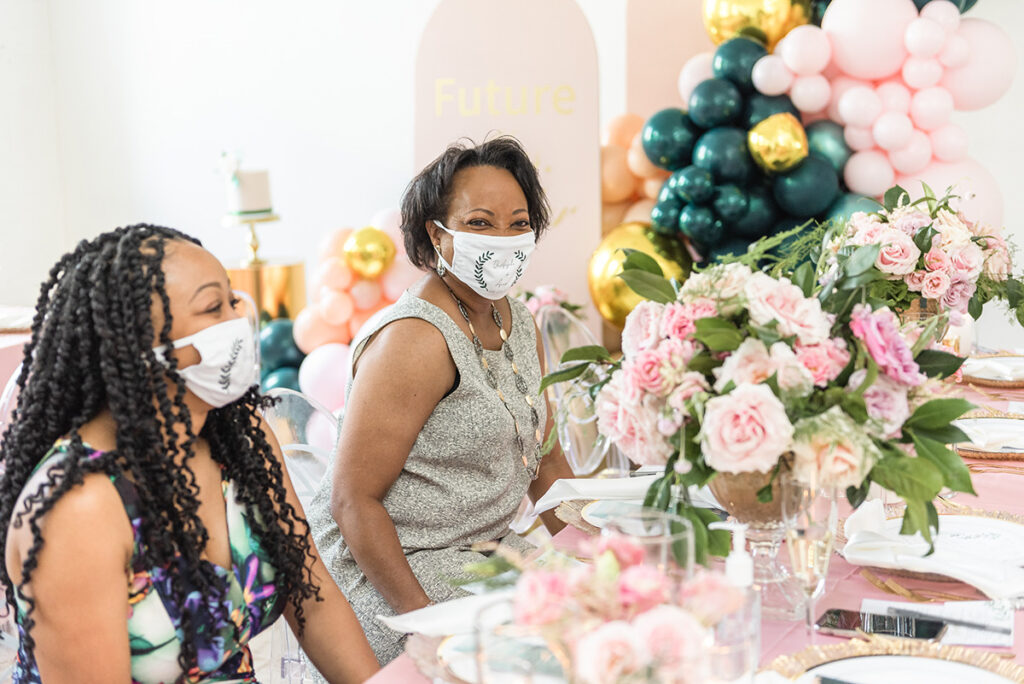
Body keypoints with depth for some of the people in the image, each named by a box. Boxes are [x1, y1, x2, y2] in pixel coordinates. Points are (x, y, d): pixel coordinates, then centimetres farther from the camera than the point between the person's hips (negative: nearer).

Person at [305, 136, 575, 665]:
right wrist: (425, 620, -23)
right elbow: (352, 499, -21)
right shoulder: (414, 340, -20)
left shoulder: (519, 323, 7)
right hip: (382, 567, -8)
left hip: (483, 550, 9)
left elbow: (544, 461, 16)